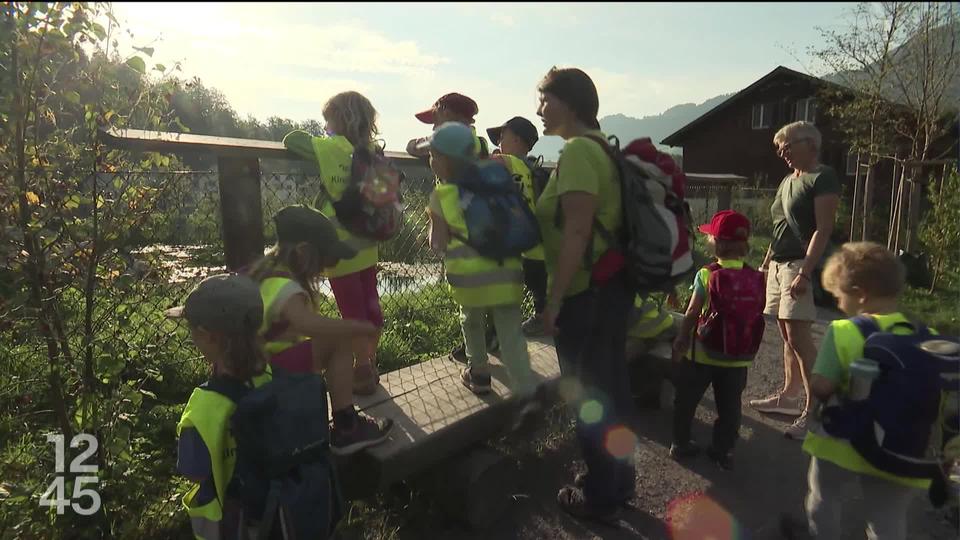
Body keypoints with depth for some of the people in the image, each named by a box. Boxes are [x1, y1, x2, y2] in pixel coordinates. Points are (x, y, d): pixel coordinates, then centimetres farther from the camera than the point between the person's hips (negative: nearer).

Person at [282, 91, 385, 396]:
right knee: (370, 306, 15)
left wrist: (323, 140, 8)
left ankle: (363, 373, 15)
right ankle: (370, 366, 29)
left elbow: (291, 139, -8)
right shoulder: (372, 152, 1)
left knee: (353, 313, 4)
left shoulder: (333, 148, -16)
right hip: (367, 247, 6)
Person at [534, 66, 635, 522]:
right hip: (613, 284, 10)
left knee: (588, 395, 5)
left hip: (587, 292, -10)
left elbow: (576, 234, -23)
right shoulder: (600, 147, 13)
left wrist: (553, 301, -20)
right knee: (611, 386, 19)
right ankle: (619, 478, 37)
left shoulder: (578, 150, -16)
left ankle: (601, 497, 22)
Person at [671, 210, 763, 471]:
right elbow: (756, 316, 1)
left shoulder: (706, 275, -15)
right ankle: (724, 451, 23)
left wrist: (680, 342, -1)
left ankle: (680, 443, 25)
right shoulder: (755, 278, -4)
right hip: (739, 358, 3)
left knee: (686, 399, 15)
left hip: (703, 354, -2)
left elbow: (692, 313, -12)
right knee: (729, 405, 16)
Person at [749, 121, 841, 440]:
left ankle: (813, 409, -7)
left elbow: (824, 229, -15)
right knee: (786, 334, 12)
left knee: (798, 336, -13)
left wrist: (805, 272, -22)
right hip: (778, 264, 8)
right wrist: (765, 264, 19)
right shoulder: (788, 181, 18)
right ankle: (790, 396, 21)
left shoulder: (823, 178, -7)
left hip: (801, 265, -8)